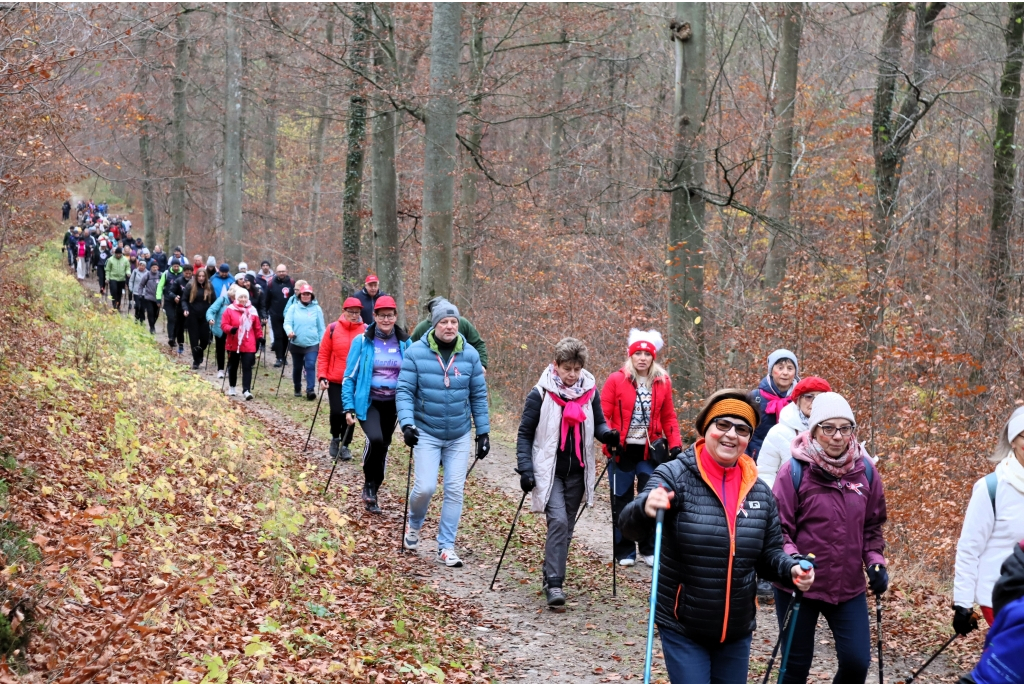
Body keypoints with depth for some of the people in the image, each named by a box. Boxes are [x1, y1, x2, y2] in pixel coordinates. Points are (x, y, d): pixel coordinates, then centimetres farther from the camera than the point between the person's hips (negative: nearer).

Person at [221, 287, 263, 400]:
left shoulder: (252, 310, 3)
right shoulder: (230, 310, -4)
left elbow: (257, 327, 10)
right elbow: (224, 325, -7)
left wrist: (260, 337, 4)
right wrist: (231, 329, -25)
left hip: (248, 345, 0)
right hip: (233, 344, 0)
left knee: (247, 367, -8)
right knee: (233, 366, 15)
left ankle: (246, 390, -11)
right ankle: (232, 387, 32)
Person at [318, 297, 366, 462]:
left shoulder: (366, 331, -2)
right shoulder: (333, 329, -4)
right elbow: (323, 355, 0)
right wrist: (322, 376, -7)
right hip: (335, 380, -1)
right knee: (336, 412, -7)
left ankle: (345, 445, 23)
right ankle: (335, 438, 21)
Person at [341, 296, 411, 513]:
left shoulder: (404, 343, 0)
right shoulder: (362, 342, -7)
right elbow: (350, 376, -3)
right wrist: (349, 408, -8)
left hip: (392, 404, 4)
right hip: (368, 402, -3)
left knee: (383, 447, 11)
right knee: (375, 439, -27)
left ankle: (372, 495, 29)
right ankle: (370, 483, -4)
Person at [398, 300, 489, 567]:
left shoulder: (470, 355, -2)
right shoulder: (416, 352, -9)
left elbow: (479, 395, 5)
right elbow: (404, 391, -7)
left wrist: (483, 431, 4)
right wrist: (407, 423, -20)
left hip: (459, 435, 2)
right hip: (426, 433, -2)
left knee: (455, 490, 1)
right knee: (425, 487, -10)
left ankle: (446, 548, 12)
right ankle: (414, 525, 23)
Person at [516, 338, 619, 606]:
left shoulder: (590, 391, -1)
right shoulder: (540, 394, -10)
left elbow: (598, 423, 9)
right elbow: (525, 434, -4)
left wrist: (608, 434, -15)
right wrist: (525, 469, -12)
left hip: (577, 472, 4)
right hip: (549, 471, -4)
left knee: (566, 526, 10)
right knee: (558, 521, -18)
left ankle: (552, 573, 24)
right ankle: (554, 583, -17)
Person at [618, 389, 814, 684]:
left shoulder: (759, 492, 3)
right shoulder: (675, 476, -12)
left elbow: (769, 554, 10)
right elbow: (631, 527, -25)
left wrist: (792, 570, -12)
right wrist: (645, 509, -49)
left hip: (737, 632, 5)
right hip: (683, 629, -5)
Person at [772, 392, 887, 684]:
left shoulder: (865, 471, -1)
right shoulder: (795, 471, -13)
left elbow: (872, 525, 12)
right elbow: (778, 527, -10)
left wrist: (875, 562, -1)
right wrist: (791, 559, -26)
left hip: (849, 585, 3)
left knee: (856, 661, 0)